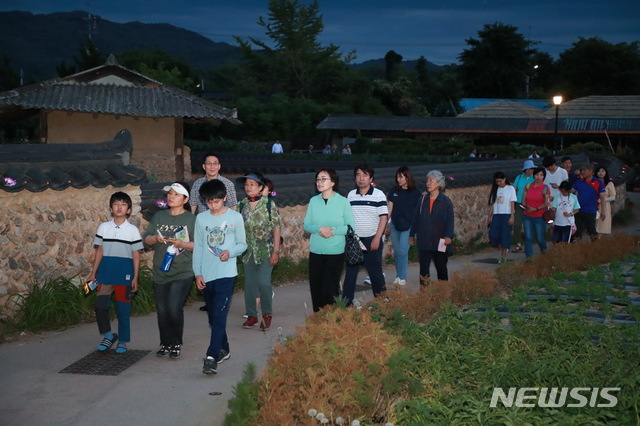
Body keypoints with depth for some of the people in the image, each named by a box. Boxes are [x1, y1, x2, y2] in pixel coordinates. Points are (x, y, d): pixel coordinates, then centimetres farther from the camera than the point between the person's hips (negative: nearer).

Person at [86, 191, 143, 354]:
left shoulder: (133, 230, 1)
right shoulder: (103, 227, 7)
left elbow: (136, 256, 1)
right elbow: (99, 252, 10)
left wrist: (135, 278, -4)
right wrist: (93, 273, 7)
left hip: (124, 275, -2)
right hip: (105, 273, 2)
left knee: (123, 309, 4)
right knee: (100, 305, -6)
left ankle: (123, 341, 18)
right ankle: (108, 335, 15)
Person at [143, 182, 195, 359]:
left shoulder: (191, 219, -2)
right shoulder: (159, 217, 11)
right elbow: (146, 239, 10)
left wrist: (182, 244, -22)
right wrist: (155, 239, -11)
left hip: (182, 273, -4)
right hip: (160, 272, 5)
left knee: (174, 308, -13)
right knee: (162, 310, 8)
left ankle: (176, 344, 6)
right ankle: (165, 343, 25)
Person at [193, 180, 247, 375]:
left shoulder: (235, 217, -1)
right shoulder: (201, 218, 6)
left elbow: (242, 244, 3)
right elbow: (198, 247, 8)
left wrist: (230, 252, -17)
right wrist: (197, 273, 2)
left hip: (226, 273, -4)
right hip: (207, 275, 4)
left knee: (219, 316, -13)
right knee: (213, 317, 13)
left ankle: (211, 357, -16)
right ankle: (223, 349, 30)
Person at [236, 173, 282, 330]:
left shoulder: (269, 205, -7)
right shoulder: (241, 205, 4)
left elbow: (276, 228, -6)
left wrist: (276, 251, -10)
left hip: (265, 250, -4)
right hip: (248, 251, 4)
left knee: (263, 282, -12)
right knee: (249, 284, 8)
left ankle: (267, 313, 9)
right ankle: (251, 315, 21)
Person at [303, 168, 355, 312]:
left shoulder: (343, 202, -5)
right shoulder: (313, 201, 3)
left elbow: (351, 227, -4)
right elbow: (307, 225, 5)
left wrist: (333, 230, -17)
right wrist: (320, 228, -15)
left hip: (335, 252, -3)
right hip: (315, 252, 3)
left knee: (330, 288, -3)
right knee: (316, 288, 6)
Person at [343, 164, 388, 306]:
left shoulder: (378, 195, -6)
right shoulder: (351, 195, 6)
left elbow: (383, 217, -9)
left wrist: (377, 238, -14)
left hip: (372, 240, -3)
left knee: (375, 271, 4)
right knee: (350, 272, 4)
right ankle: (346, 303, 9)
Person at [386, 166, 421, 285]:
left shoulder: (415, 193, -2)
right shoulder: (394, 192, 6)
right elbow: (389, 209, 10)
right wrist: (386, 225, 10)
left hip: (408, 226, -3)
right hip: (395, 225, 3)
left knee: (403, 251, -10)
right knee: (397, 252, 9)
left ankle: (402, 277, -1)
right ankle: (398, 275, 20)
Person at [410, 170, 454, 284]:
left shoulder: (446, 201, -5)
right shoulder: (422, 200, 3)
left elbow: (450, 221, -8)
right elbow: (415, 218, 9)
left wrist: (448, 236, -21)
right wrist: (412, 234, 10)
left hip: (439, 243, -2)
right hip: (423, 242, 2)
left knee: (441, 268, 12)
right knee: (424, 268, 1)